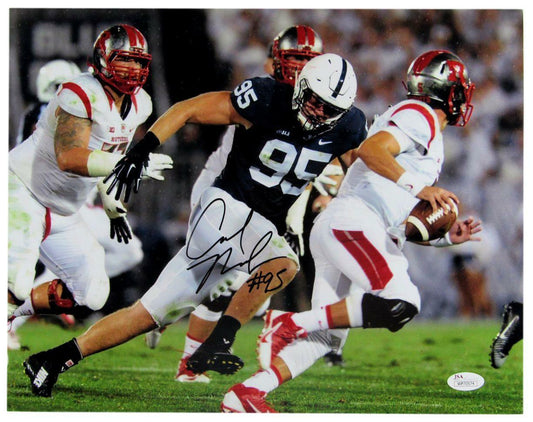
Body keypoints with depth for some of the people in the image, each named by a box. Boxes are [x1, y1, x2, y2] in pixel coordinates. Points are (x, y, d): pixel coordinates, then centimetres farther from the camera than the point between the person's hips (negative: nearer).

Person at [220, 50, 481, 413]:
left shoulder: (430, 142, 28)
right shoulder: (419, 116, -2)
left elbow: (403, 225, 27)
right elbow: (371, 150, -20)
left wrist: (448, 237, 15)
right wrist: (418, 188, -21)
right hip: (351, 222, -10)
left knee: (325, 337, 7)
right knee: (401, 304, -23)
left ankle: (246, 394, 3)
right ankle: (290, 324, -19)